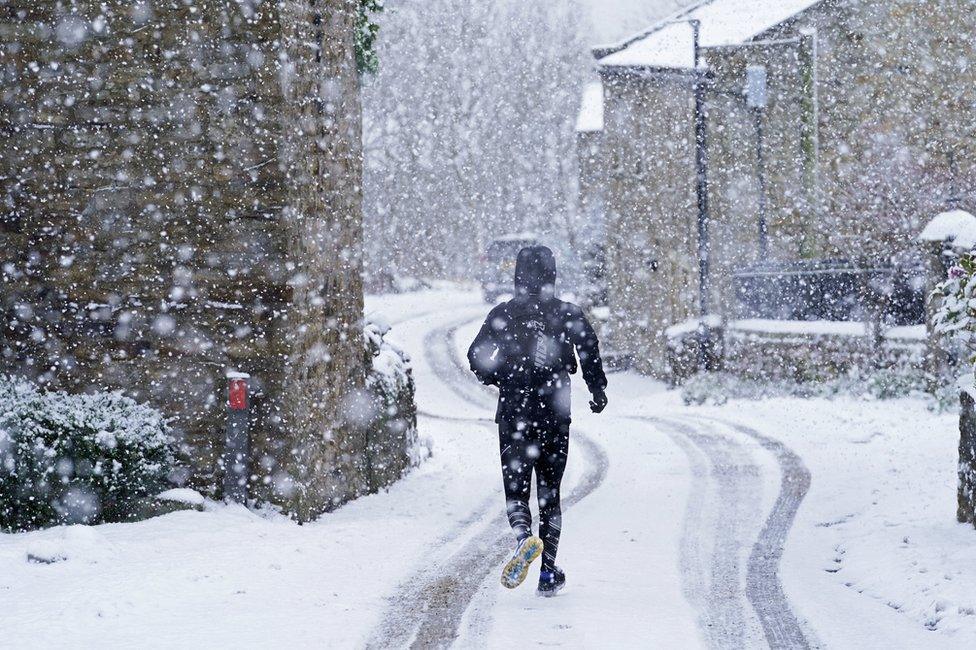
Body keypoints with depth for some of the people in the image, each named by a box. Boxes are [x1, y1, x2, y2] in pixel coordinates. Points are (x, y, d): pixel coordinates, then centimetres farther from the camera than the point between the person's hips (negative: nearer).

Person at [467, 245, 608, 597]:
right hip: (555, 414, 1)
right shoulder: (569, 314, 1)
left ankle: (524, 538, -29)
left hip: (513, 413, -1)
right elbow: (590, 350, -9)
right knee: (549, 492, 11)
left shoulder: (503, 314, 0)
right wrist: (597, 390, 5)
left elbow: (477, 356, -5)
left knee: (516, 489, 4)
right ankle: (548, 572, 10)